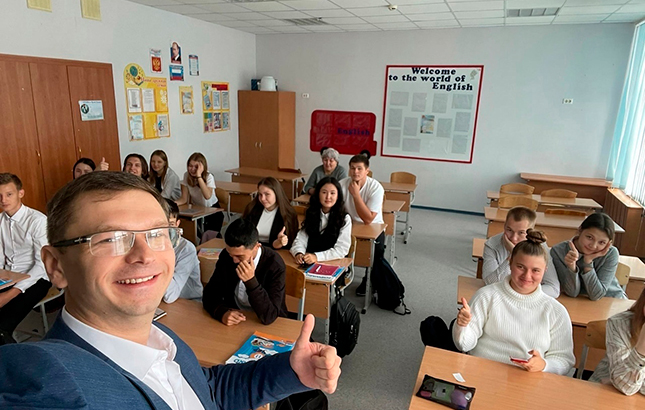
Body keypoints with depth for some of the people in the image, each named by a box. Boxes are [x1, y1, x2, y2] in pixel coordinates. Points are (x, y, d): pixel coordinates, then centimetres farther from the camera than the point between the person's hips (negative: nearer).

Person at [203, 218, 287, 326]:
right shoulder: (226, 256, -7)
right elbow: (210, 293, -1)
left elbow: (268, 317, -24)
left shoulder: (275, 266, -21)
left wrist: (251, 281, -34)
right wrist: (222, 312, -21)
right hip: (233, 320, 3)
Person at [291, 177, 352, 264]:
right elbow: (300, 240, 4)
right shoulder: (311, 214, 10)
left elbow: (341, 249, -10)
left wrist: (316, 256, -22)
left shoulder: (345, 219, -3)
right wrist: (299, 253, -19)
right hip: (309, 263, 3)